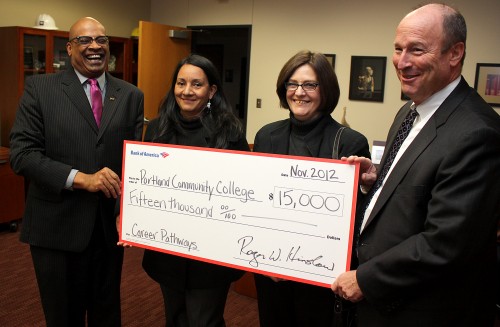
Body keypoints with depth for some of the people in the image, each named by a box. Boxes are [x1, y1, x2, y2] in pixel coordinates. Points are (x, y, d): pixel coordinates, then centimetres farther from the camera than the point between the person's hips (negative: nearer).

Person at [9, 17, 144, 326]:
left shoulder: (131, 95, 5)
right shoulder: (39, 88, -2)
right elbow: (22, 153, -10)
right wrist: (81, 178, -21)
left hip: (111, 225, 3)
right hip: (57, 226, -2)